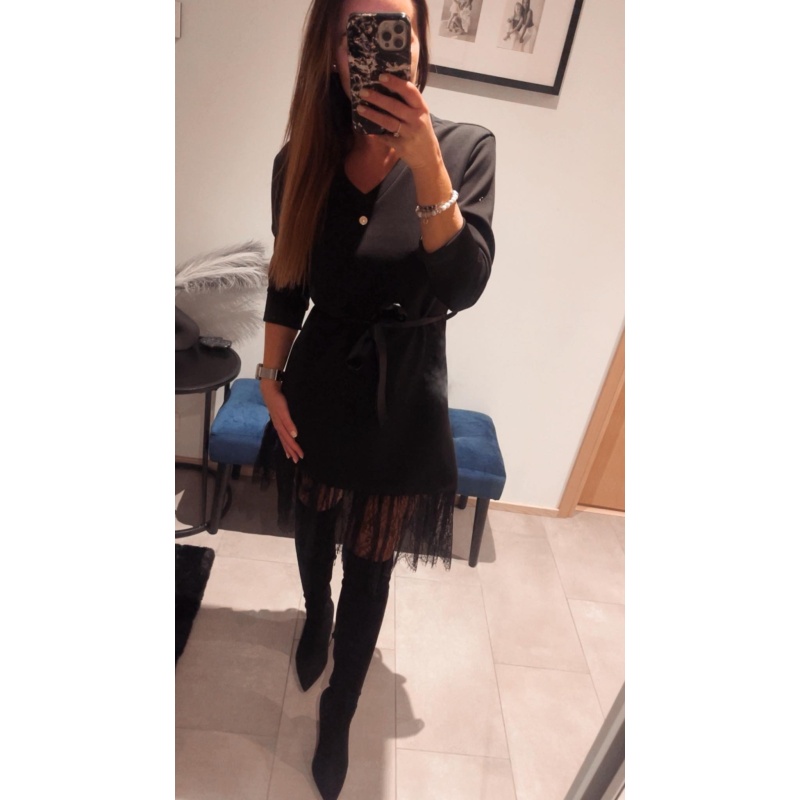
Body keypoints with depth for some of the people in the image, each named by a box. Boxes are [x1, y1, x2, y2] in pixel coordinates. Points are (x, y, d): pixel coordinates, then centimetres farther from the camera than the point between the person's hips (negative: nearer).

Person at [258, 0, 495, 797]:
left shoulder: (466, 147, -11)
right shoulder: (302, 159, -7)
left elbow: (463, 287, -21)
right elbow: (285, 288, 2)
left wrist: (424, 162, -30)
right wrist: (271, 384, 0)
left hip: (402, 401, -2)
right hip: (318, 389, 3)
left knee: (370, 570, 11)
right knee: (314, 531, 25)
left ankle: (339, 712, 38)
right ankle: (315, 616, 60)